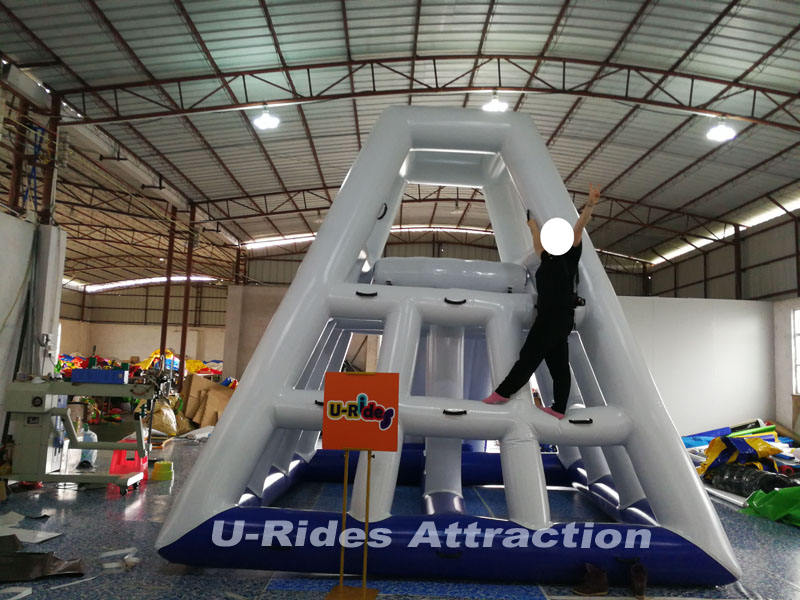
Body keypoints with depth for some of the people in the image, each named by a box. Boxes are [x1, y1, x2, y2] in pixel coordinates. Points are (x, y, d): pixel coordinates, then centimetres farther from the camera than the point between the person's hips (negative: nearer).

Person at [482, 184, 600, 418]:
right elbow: (538, 242, 35)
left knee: (530, 355, -5)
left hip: (559, 315, -8)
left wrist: (590, 205, -19)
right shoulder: (547, 260, 18)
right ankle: (559, 409, 8)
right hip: (548, 316, 8)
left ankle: (502, 392, -1)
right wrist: (532, 224, 50)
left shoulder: (569, 257, 1)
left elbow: (578, 229, -10)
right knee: (558, 364, 6)